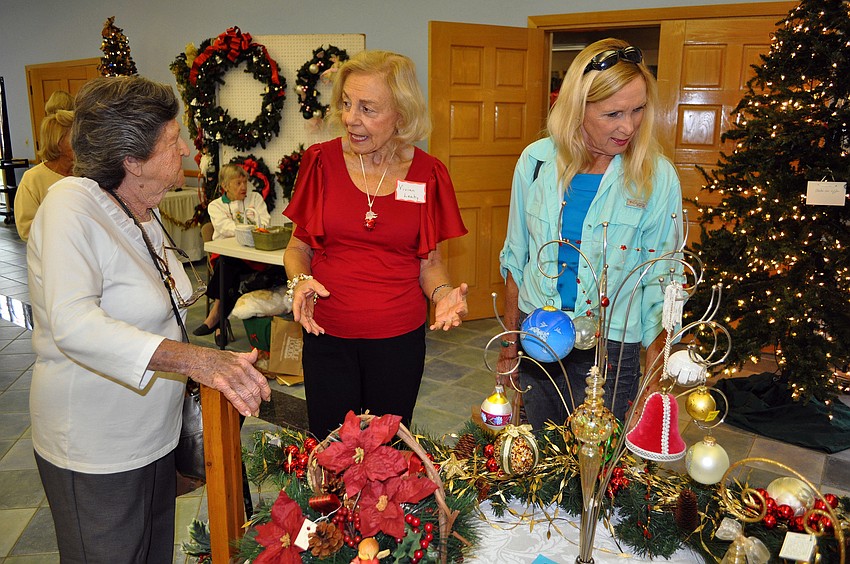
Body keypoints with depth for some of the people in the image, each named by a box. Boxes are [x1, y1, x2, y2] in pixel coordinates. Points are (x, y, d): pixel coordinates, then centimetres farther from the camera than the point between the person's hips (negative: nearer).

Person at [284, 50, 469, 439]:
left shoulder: (427, 174, -3)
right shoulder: (321, 162, -4)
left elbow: (429, 260, 5)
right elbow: (298, 246, 5)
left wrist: (442, 293, -15)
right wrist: (300, 280, -15)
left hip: (400, 338, 1)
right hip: (327, 334, 0)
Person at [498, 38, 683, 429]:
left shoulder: (657, 177, -11)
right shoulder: (536, 160, -5)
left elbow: (659, 286, -6)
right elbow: (516, 257, 5)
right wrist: (509, 343, 9)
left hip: (609, 352, -2)